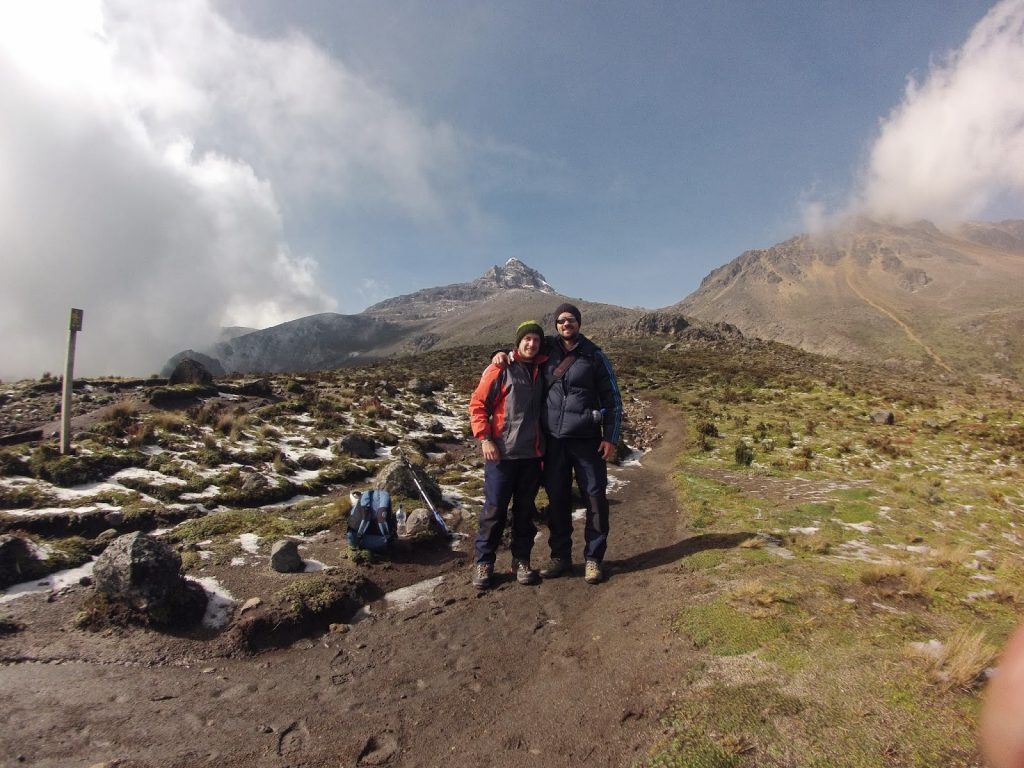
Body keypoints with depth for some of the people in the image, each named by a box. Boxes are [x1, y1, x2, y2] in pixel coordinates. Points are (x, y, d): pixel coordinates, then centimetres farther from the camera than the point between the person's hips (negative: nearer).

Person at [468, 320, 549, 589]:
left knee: (526, 510, 11)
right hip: (502, 453, -4)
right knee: (495, 509, 2)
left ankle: (521, 560, 23)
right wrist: (485, 439, -13)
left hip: (532, 454, 5)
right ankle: (483, 562, 15)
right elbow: (477, 404, -6)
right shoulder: (500, 369, -5)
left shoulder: (541, 371, 10)